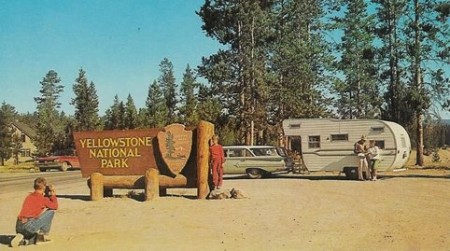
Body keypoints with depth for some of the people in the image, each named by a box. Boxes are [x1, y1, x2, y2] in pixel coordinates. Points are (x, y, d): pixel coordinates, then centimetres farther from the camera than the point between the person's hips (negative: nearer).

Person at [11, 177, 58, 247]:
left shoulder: (29, 196, 22)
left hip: (19, 227, 8)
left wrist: (47, 195, 34)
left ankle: (22, 240, 2)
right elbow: (55, 206, 14)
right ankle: (42, 235, 7)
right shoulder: (42, 199, 0)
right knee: (51, 211, 6)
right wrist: (53, 194, 24)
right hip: (30, 226, -7)